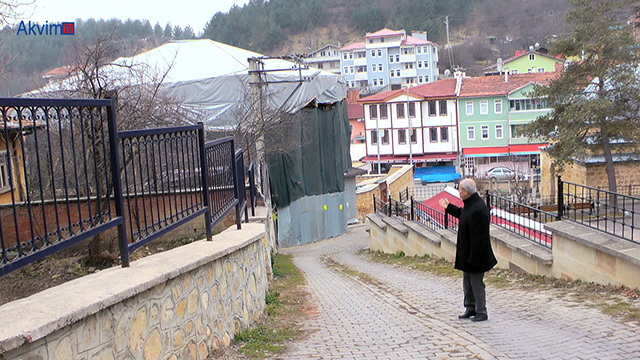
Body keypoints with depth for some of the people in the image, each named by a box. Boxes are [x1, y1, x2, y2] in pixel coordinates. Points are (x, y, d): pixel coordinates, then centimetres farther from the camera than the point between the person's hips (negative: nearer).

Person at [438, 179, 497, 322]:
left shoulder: (478, 209, -28)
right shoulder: (470, 204, 5)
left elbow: (478, 237, -28)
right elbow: (463, 214, 29)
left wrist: (474, 258, -25)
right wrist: (448, 207, 31)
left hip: (476, 256, -11)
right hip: (467, 254, 11)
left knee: (476, 284, 2)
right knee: (467, 283, 20)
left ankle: (481, 313, 16)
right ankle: (471, 309, 33)